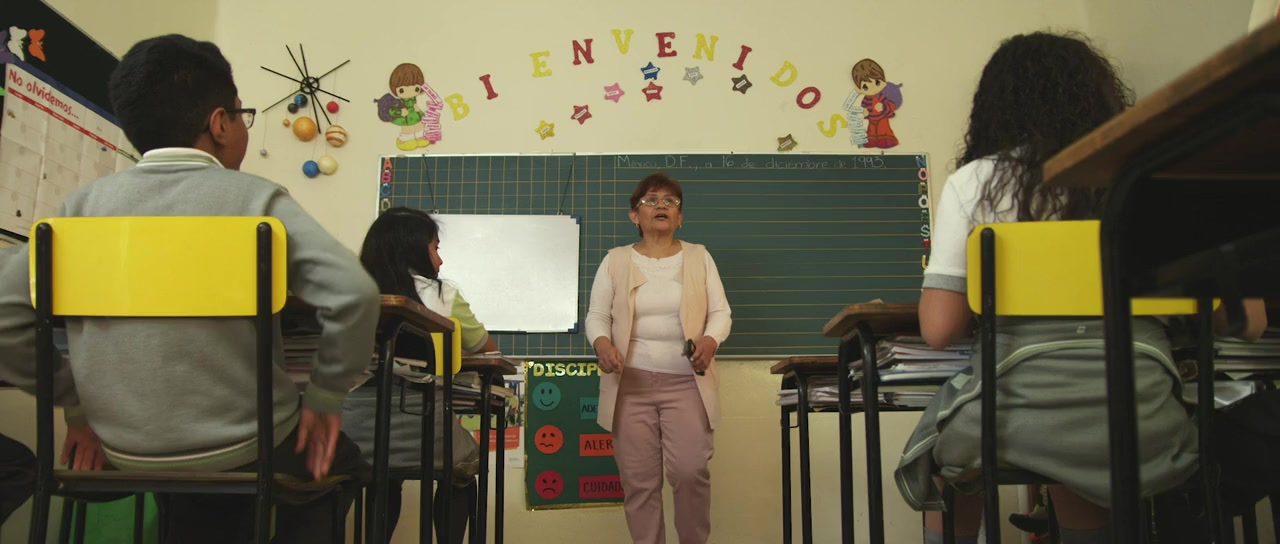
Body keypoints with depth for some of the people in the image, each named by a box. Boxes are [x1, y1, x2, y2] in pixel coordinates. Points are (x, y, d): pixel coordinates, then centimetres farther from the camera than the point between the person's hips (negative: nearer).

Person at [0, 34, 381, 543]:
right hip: (244, 447, -4)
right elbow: (353, 294, -22)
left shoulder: (87, 201, -1)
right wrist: (325, 398, -9)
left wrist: (75, 402, 9)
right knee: (339, 465, 29)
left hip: (128, 451, 4)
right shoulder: (254, 198, -12)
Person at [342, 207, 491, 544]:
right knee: (461, 478, 31)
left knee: (386, 483, 37)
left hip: (354, 428, 3)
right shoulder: (441, 295, 3)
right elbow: (487, 347, 21)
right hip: (417, 426, -3)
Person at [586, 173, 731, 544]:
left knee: (690, 471, -10)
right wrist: (602, 343, -17)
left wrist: (711, 340, -16)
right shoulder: (615, 261, 8)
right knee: (638, 480, 1)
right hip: (631, 383, 0)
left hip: (686, 382, 0)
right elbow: (597, 315, 5)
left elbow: (720, 312, 6)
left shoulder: (699, 257, 9)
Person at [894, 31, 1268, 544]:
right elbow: (1245, 317, 8)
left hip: (1024, 412, -3)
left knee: (946, 456, 31)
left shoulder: (971, 182, 1)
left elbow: (939, 328, -2)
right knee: (1077, 472, 37)